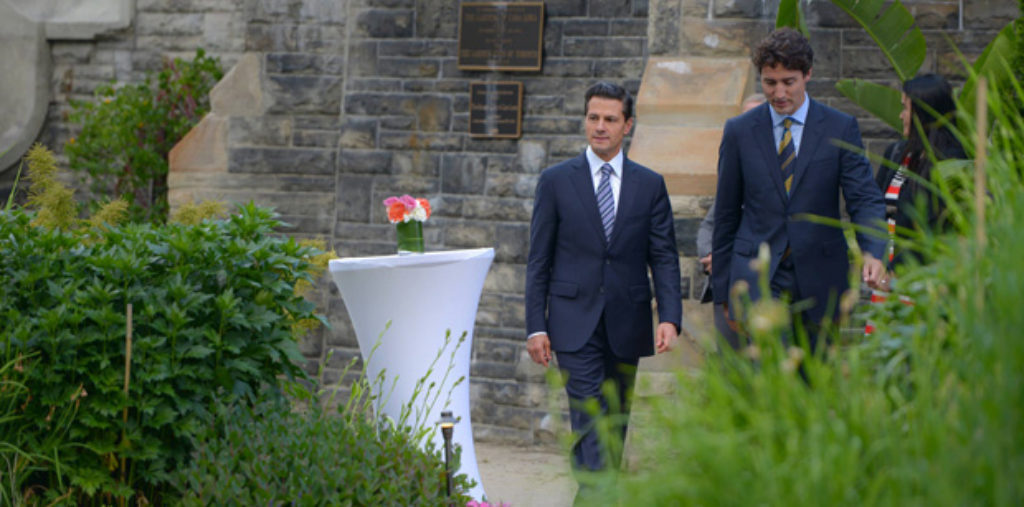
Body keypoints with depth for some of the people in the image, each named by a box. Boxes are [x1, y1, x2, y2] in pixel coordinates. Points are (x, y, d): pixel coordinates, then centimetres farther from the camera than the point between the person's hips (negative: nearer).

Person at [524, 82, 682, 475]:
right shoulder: (556, 181, 3)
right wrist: (536, 327, -3)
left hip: (626, 326, 2)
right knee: (590, 424, -12)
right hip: (575, 324, -2)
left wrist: (669, 317, -10)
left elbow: (664, 258, 4)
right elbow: (539, 261, 3)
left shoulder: (650, 185, 7)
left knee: (616, 424, 11)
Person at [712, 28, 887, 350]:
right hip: (759, 278, -1)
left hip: (819, 277, 1)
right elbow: (726, 212, 9)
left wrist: (872, 251, -25)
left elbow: (865, 199, -5)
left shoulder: (841, 128, 1)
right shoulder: (739, 131, 3)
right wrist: (722, 287, 8)